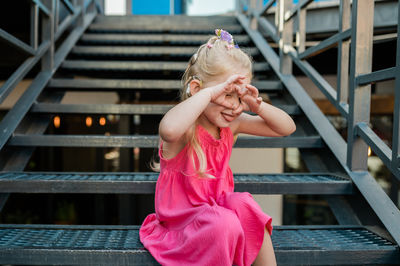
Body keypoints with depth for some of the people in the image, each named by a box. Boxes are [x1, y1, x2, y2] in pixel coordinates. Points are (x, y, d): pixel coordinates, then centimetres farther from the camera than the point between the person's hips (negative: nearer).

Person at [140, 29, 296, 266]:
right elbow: (169, 129, -53)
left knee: (245, 206, -24)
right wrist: (211, 92, -45)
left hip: (217, 207, 6)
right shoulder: (186, 130, -24)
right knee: (223, 223, -33)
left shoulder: (232, 124, -3)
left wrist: (257, 105, -16)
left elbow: (287, 128, 3)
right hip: (181, 217, -6)